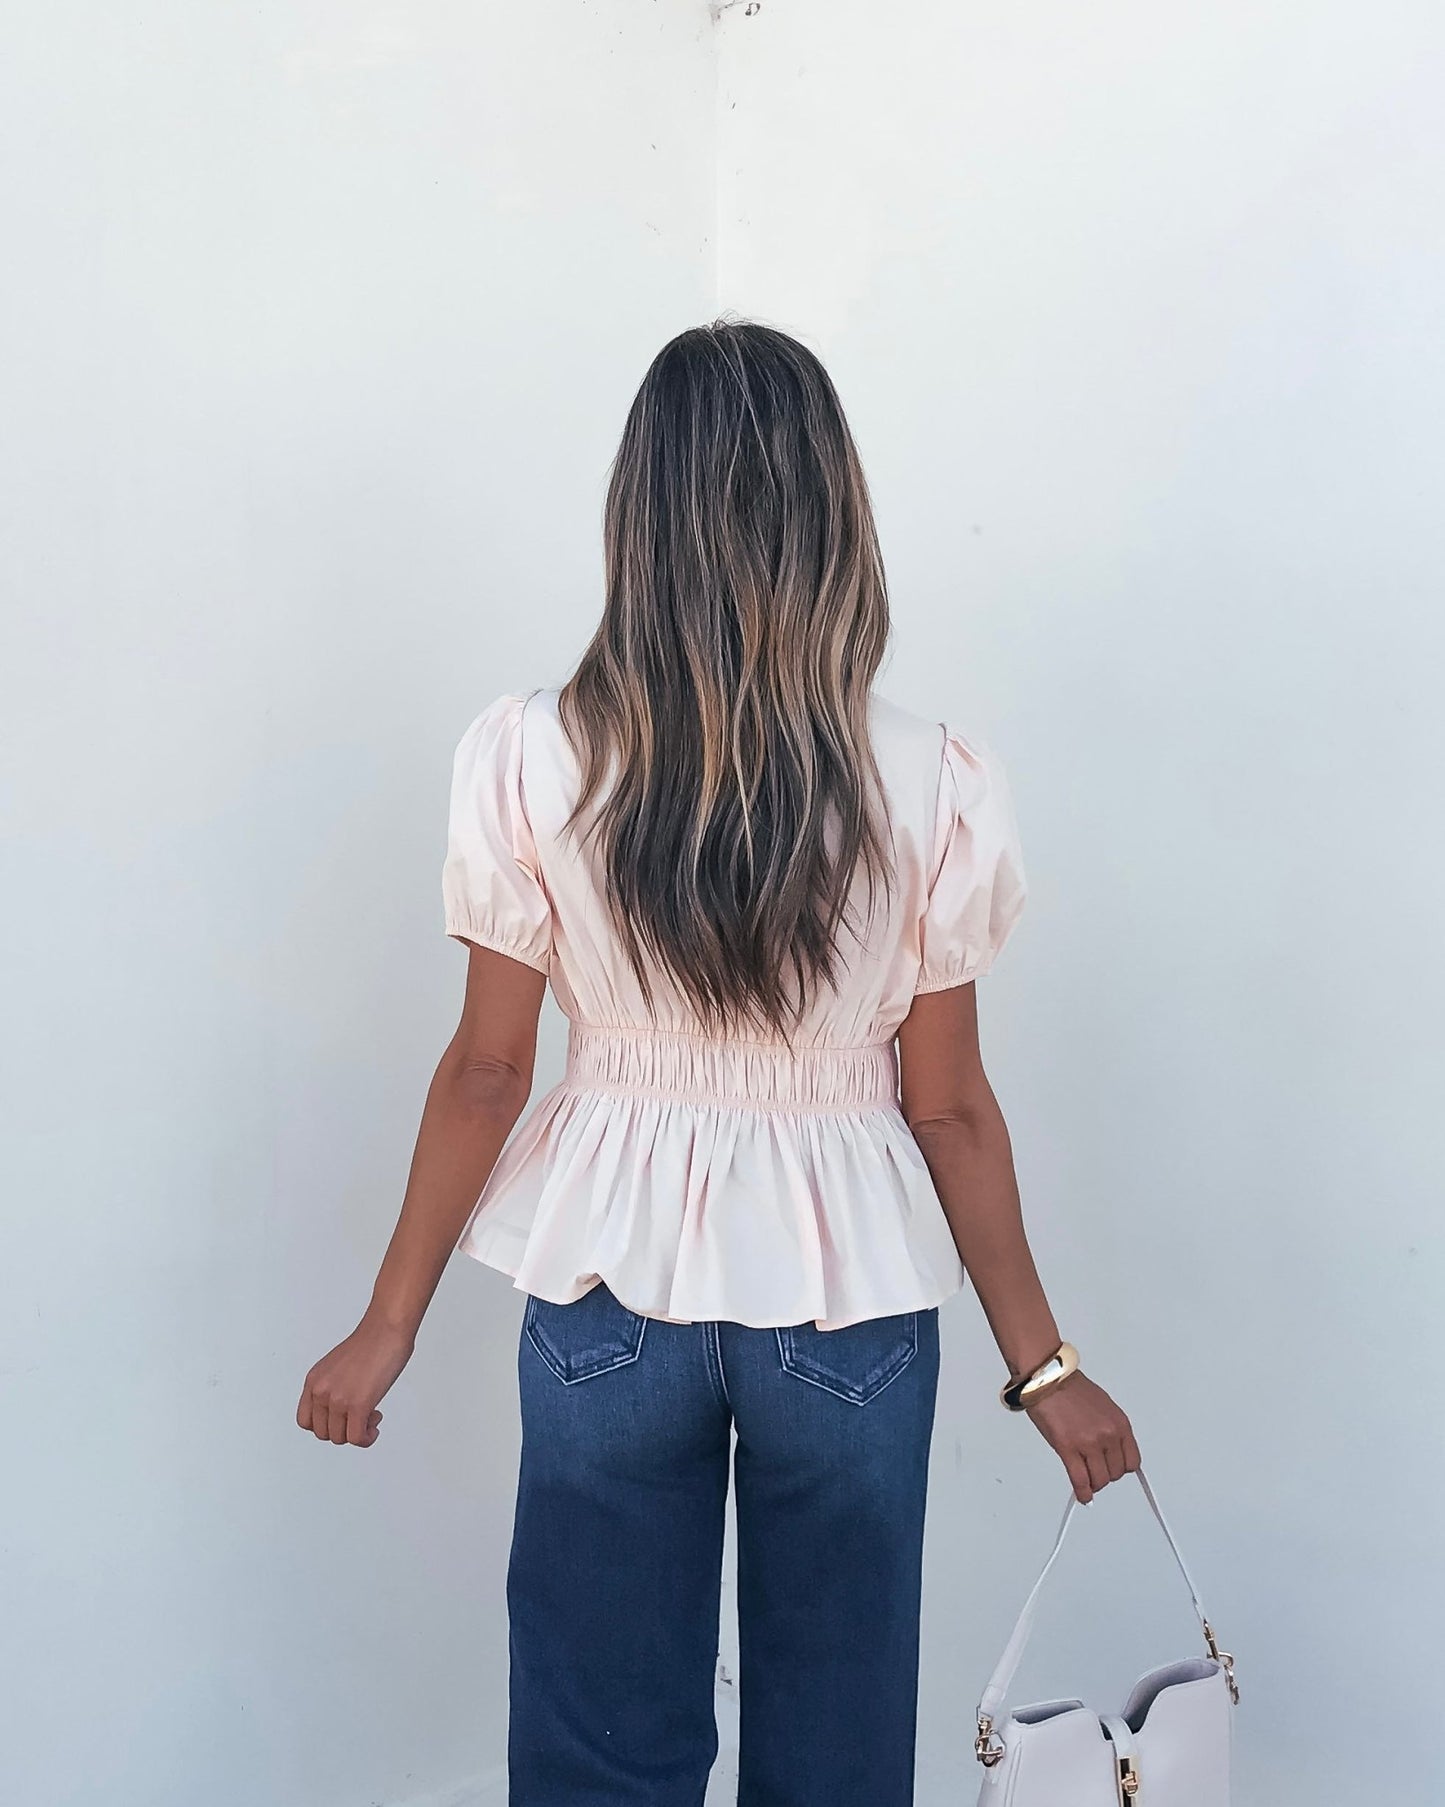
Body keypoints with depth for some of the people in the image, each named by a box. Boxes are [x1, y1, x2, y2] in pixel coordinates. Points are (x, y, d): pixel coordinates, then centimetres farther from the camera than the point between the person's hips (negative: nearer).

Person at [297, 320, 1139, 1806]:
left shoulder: (528, 765, -13)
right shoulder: (936, 789, -13)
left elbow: (486, 1073, -7)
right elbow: (950, 1106, -8)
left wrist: (388, 1326, 7)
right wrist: (1043, 1364, 6)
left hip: (611, 1296, 0)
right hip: (850, 1301, 0)